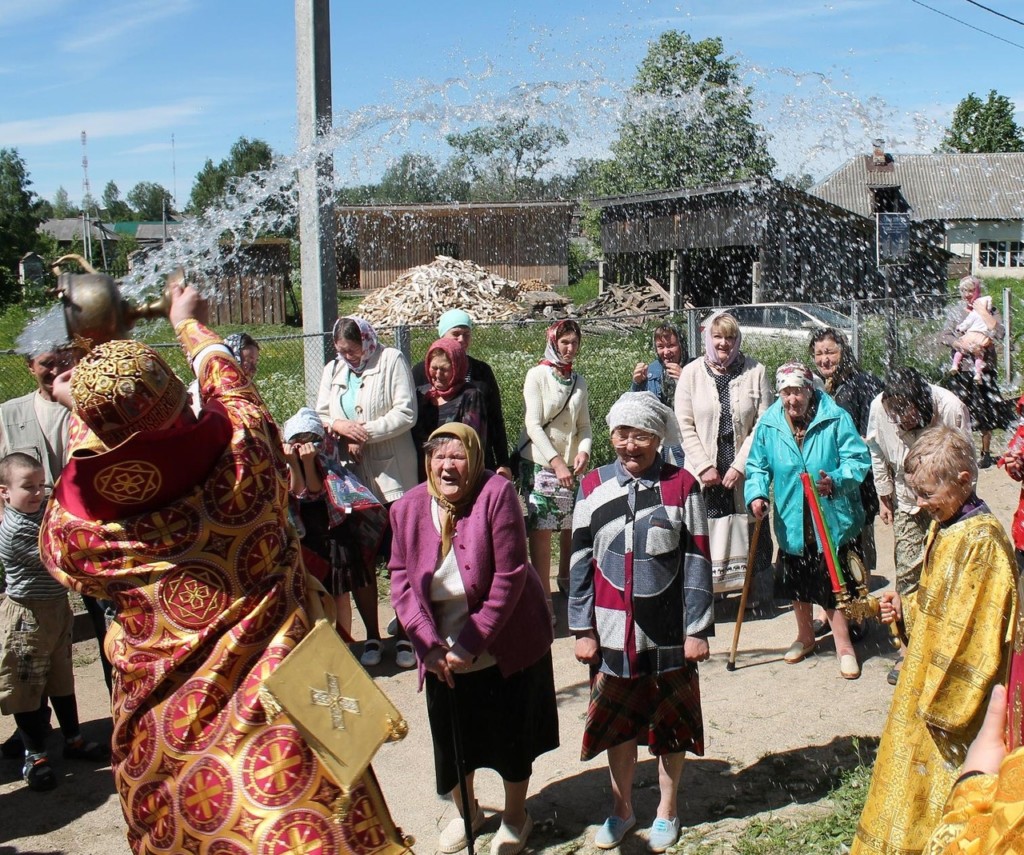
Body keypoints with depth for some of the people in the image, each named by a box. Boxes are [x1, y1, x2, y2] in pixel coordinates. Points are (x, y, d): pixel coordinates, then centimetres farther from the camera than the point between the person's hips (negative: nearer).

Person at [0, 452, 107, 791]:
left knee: (62, 680, 19)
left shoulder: (44, 508, 3)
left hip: (57, 608, 9)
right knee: (29, 687, 3)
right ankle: (35, 756, 13)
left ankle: (73, 740, 32)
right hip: (28, 616, -8)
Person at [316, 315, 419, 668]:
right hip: (350, 477, 5)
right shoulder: (332, 371, 15)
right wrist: (339, 426, -9)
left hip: (392, 474, -5)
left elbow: (406, 413, -9)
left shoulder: (392, 361, -1)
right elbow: (319, 417, 13)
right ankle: (372, 636, 19)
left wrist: (366, 433, -16)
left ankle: (405, 634, 11)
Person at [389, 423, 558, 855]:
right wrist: (428, 642, -17)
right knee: (451, 735, 14)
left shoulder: (497, 494, -19)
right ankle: (465, 811, 42)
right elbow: (402, 578, -5)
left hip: (504, 646, -3)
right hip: (442, 653, 3)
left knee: (510, 734, 10)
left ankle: (515, 815, 36)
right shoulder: (408, 507, -6)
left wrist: (471, 645, -20)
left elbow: (509, 576, -20)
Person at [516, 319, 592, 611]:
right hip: (539, 463, -5)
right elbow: (534, 425, -12)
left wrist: (584, 450, -11)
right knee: (541, 529, -8)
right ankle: (543, 598, -4)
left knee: (572, 527, 9)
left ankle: (566, 581, 31)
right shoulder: (537, 375, -6)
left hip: (569, 465, 5)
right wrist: (556, 462, -20)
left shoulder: (579, 381, 10)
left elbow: (584, 424, 10)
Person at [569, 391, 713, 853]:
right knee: (616, 722, 14)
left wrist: (697, 629, -6)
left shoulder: (681, 485, -5)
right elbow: (581, 562, 3)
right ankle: (621, 808, 33)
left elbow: (697, 563, -4)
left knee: (670, 724, 12)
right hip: (613, 632, 2)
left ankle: (667, 810, 31)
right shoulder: (593, 487, 0)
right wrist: (583, 629, 1)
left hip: (667, 633, -2)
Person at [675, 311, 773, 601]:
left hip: (744, 471, 0)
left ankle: (758, 593, 16)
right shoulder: (691, 373, 1)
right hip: (704, 472, 0)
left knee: (750, 531, 4)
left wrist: (739, 466, -9)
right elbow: (685, 426, 0)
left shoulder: (755, 372, 0)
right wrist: (704, 467, -7)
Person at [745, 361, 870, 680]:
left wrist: (836, 480, -28)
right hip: (791, 521, 4)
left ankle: (844, 646, 15)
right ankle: (805, 637, 39)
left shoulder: (836, 419, -11)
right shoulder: (769, 424, -1)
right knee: (797, 583, 17)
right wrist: (756, 493, -12)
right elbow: (757, 466, 6)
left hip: (831, 520, -4)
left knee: (833, 584, -1)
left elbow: (858, 459, -11)